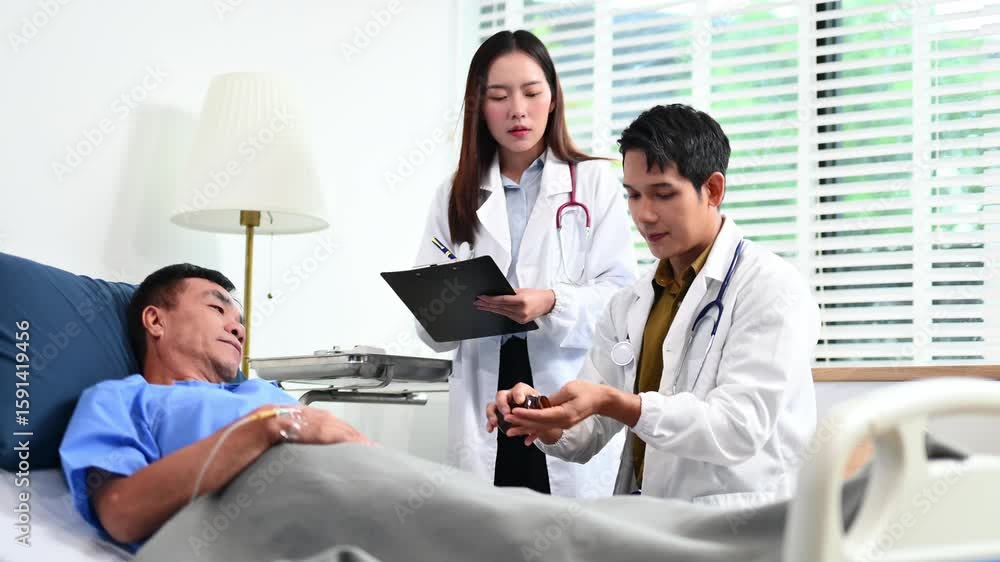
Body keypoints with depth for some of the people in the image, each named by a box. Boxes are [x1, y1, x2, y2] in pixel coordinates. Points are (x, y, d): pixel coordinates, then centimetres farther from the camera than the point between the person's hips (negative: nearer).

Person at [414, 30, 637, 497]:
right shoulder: (457, 195, 14)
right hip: (485, 399, 2)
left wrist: (553, 304, -22)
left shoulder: (595, 181, 5)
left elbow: (620, 292, -4)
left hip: (570, 394, -2)